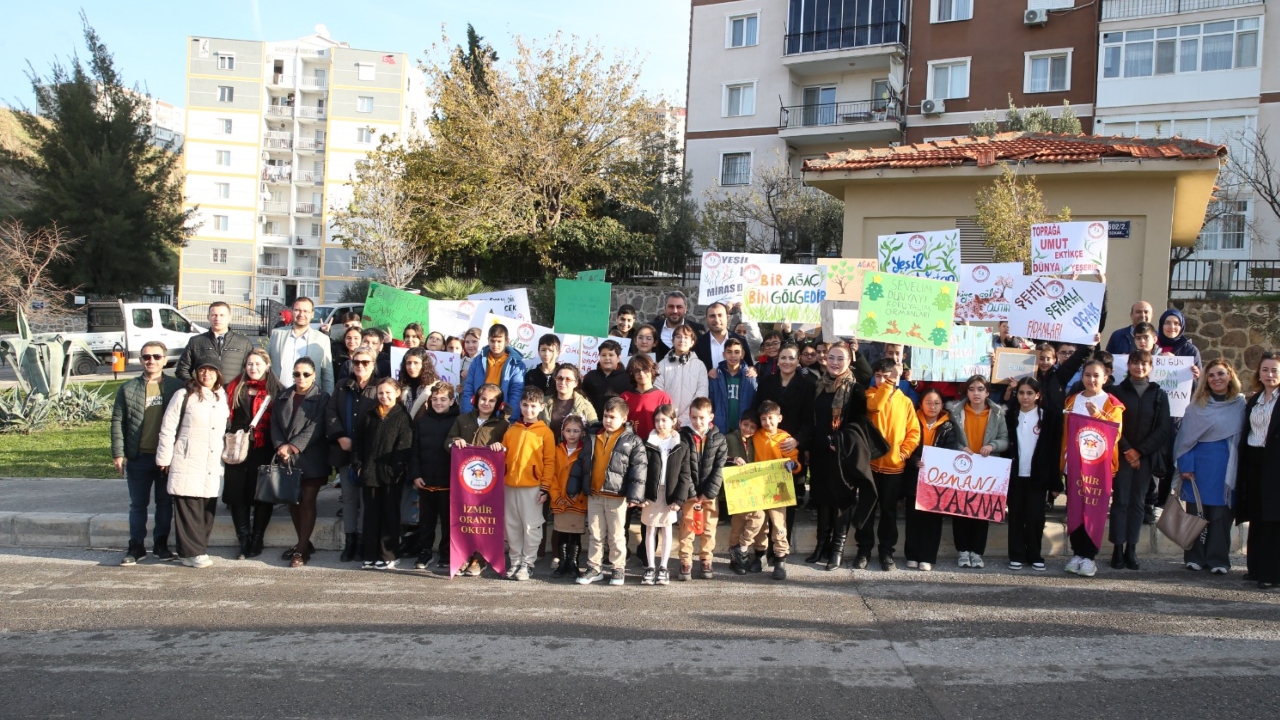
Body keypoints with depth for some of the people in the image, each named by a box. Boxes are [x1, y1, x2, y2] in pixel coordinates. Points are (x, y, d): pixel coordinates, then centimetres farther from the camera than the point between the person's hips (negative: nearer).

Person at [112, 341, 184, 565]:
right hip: (138, 457, 0)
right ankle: (136, 546, 18)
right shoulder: (128, 389, 2)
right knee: (138, 504, 9)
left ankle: (161, 543, 21)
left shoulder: (176, 387, 1)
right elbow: (117, 422, 2)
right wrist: (118, 453, -4)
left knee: (165, 503, 9)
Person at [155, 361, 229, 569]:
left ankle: (198, 548, 14)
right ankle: (193, 553, 0)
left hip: (213, 465, 5)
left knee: (208, 509, 5)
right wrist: (164, 458, -2)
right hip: (187, 463, -4)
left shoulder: (223, 398, 13)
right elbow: (168, 429, -1)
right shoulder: (183, 396, -1)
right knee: (188, 508, -5)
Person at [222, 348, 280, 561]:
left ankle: (256, 541, 13)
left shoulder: (274, 391, 2)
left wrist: (276, 447, -9)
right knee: (237, 494, 2)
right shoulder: (235, 388, 10)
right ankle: (244, 541, 10)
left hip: (262, 450, -2)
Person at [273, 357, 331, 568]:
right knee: (292, 501, 9)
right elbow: (275, 423, 7)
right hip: (286, 459, 5)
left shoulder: (321, 398, -1)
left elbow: (316, 427, -11)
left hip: (311, 459, -5)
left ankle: (301, 549, -1)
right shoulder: (283, 396, 14)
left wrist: (293, 446, -18)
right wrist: (280, 447, -10)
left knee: (308, 502, -3)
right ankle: (304, 543, 22)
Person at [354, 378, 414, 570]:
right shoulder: (368, 416, 12)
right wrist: (358, 465, 1)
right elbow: (358, 442, 11)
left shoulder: (403, 417, -1)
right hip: (369, 473, 4)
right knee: (371, 515, 8)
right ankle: (370, 555, 14)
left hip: (391, 475, -4)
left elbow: (404, 445, -8)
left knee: (390, 515, 3)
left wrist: (395, 469, -15)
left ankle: (387, 556, 7)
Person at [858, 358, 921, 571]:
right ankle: (864, 550, 13)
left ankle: (887, 552, 17)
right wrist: (887, 384, -20)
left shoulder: (905, 401, 7)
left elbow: (914, 432, 5)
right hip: (871, 462, -1)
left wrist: (904, 451, -9)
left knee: (889, 510, 9)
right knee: (866, 508, 3)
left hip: (894, 465, 1)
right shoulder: (871, 393, 2)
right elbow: (874, 406, -22)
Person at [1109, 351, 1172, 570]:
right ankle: (1118, 548, -1)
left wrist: (1140, 451, -8)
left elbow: (1164, 428, 0)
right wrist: (1126, 450, -12)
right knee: (1120, 500, -3)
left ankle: (1131, 549, 9)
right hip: (1122, 455, -1)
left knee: (1137, 502, 5)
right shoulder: (1118, 391, 3)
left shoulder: (1159, 394, 6)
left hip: (1146, 457, 1)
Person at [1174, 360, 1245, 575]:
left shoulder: (1241, 404, 5)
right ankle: (1195, 557, 12)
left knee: (1221, 513, 3)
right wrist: (1185, 466, -6)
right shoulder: (1197, 405, 1)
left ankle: (1218, 559, 11)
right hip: (1200, 465, -1)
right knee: (1196, 511, 3)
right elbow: (1185, 436, 1)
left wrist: (1239, 464, 0)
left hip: (1227, 467, 1)